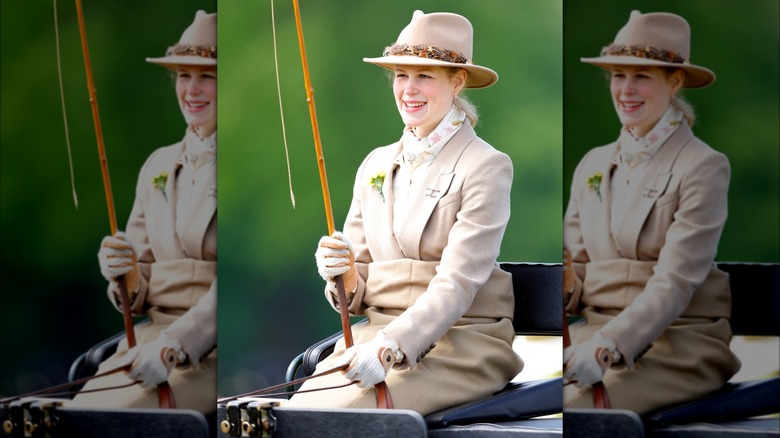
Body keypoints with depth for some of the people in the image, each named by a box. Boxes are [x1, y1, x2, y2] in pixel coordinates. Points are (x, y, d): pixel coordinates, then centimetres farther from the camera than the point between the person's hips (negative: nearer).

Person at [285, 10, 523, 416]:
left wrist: (390, 346, -30)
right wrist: (344, 275, -10)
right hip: (375, 332, 5)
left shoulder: (486, 167, -4)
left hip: (463, 341, -5)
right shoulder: (376, 164, 14)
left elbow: (457, 284, -16)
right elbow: (359, 290, 15)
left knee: (344, 412, -30)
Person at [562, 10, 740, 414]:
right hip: (596, 329, 5)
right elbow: (577, 273, 15)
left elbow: (675, 284, -15)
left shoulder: (703, 167, -5)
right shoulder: (593, 164, 15)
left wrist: (607, 347, -29)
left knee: (574, 406, -33)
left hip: (681, 340, -5)